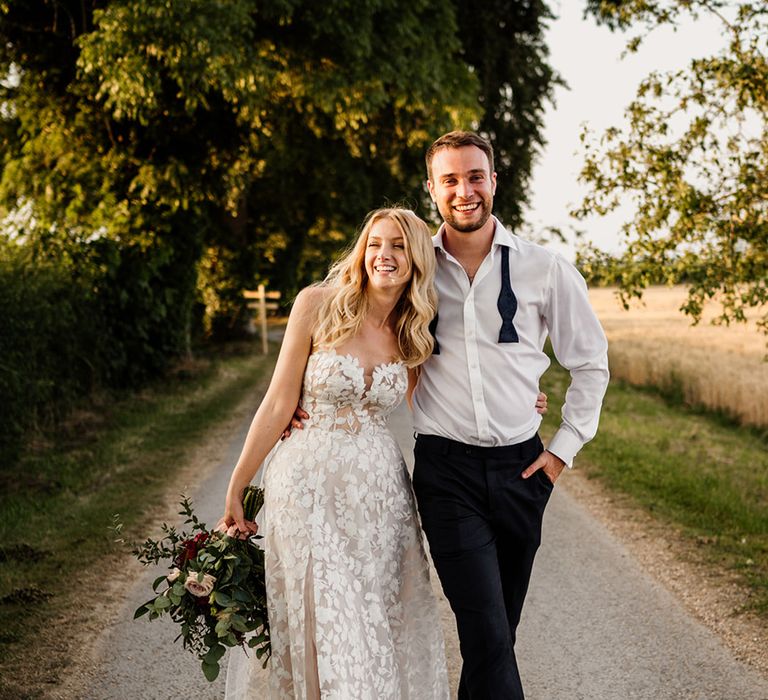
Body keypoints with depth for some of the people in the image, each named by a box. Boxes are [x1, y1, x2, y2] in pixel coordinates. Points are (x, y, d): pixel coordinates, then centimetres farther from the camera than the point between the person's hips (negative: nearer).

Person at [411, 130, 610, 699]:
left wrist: (566, 446, 6)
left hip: (521, 466, 2)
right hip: (445, 469, -2)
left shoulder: (544, 269, 0)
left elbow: (591, 361, 11)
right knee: (488, 634, -11)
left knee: (500, 627, 13)